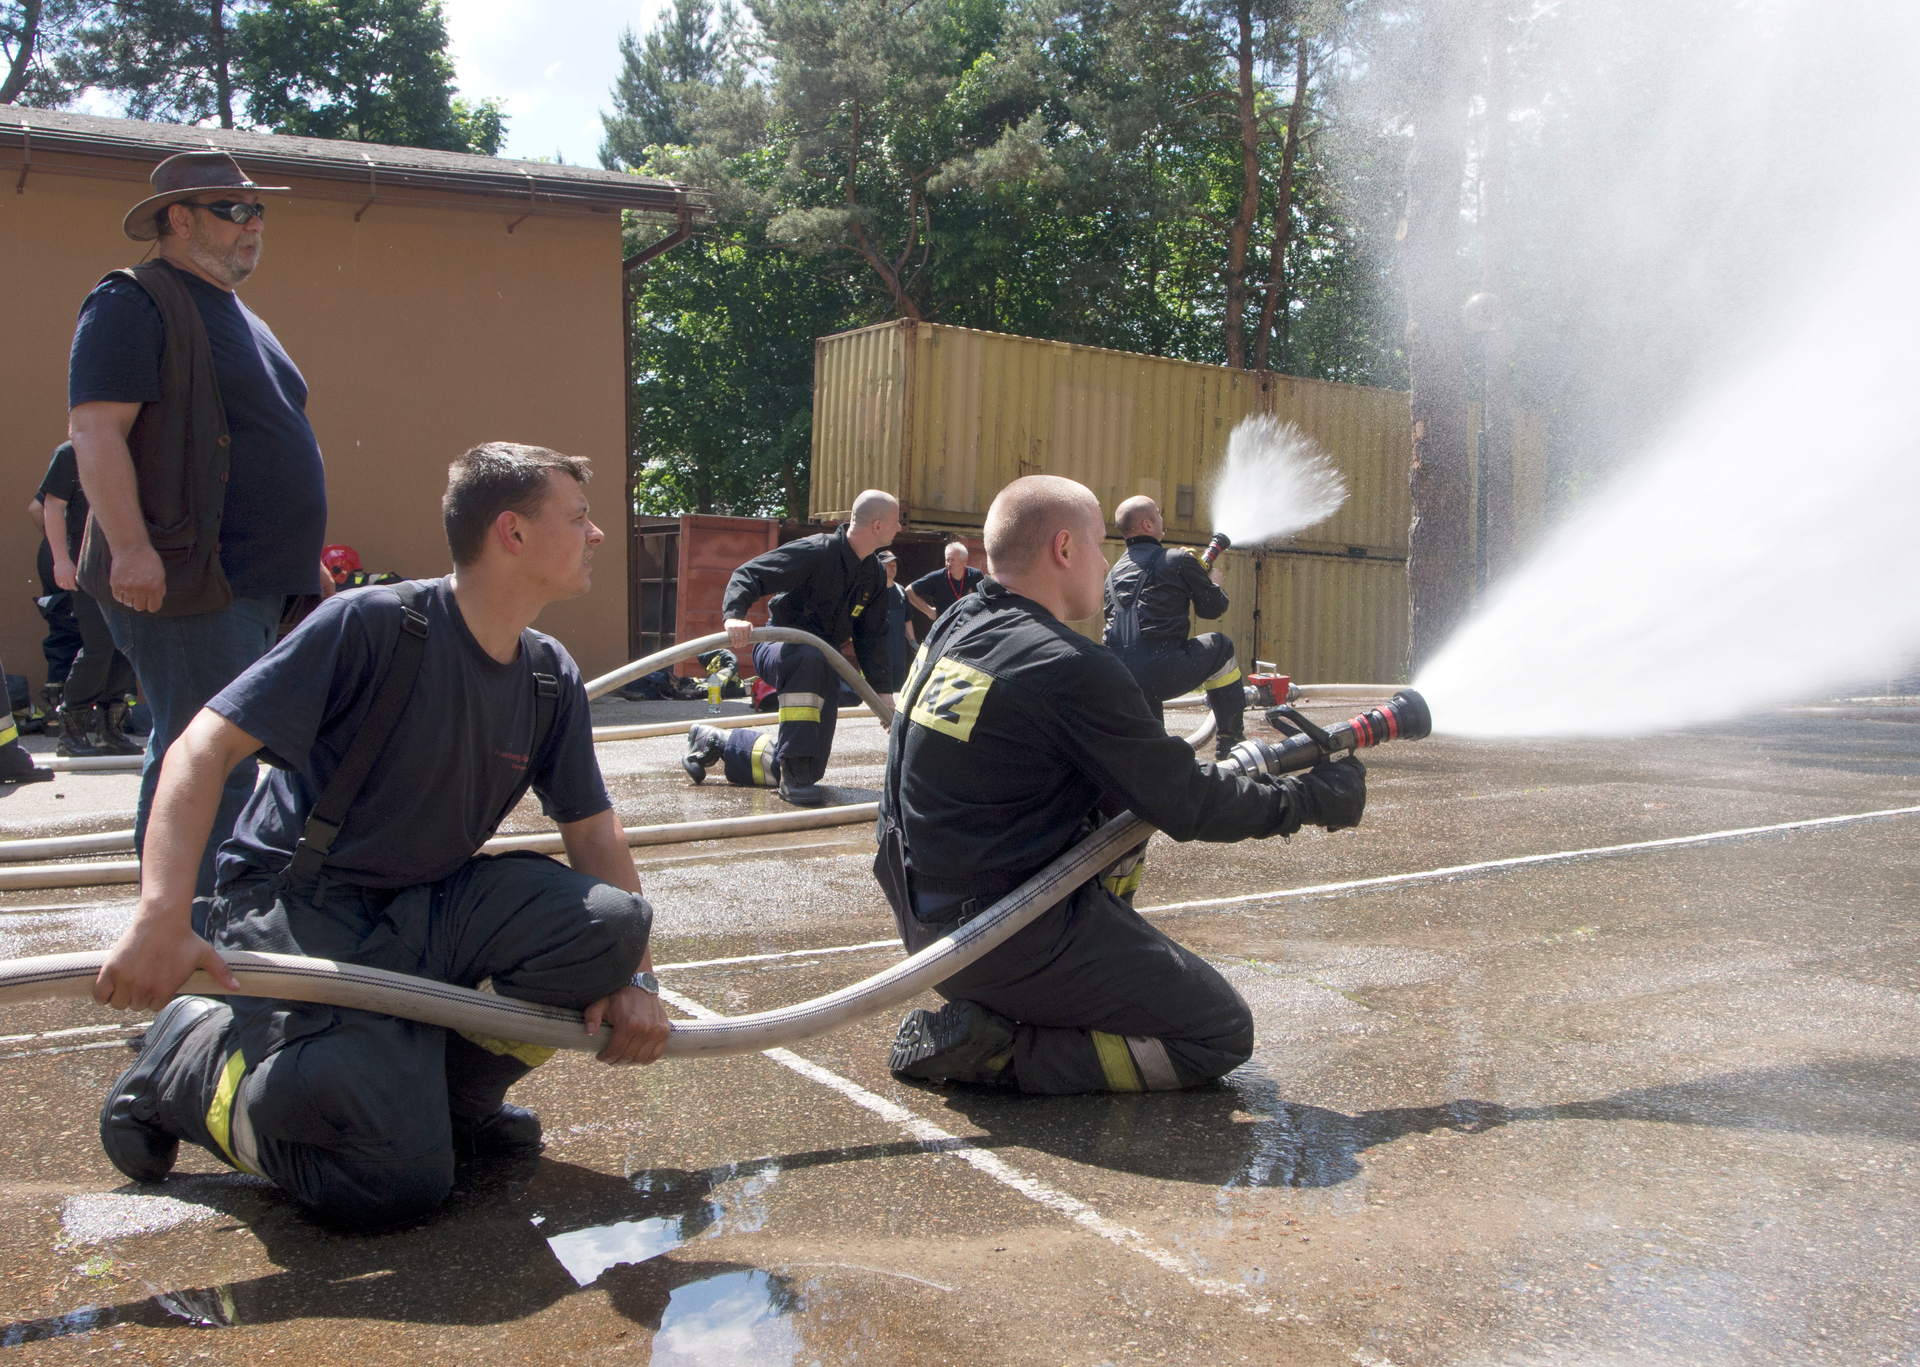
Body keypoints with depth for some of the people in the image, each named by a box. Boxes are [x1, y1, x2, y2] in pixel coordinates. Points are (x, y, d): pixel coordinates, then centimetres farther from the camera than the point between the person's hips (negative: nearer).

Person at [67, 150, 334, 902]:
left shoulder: (241, 319, 25)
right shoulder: (133, 302, -5)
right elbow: (95, 429, -15)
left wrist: (302, 557, 27)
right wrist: (129, 545, -25)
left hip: (260, 584, 9)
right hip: (187, 580, -9)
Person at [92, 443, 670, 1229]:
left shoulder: (551, 680, 3)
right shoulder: (371, 625, -17)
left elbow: (593, 832, 8)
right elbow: (204, 748, -20)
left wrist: (636, 976, -3)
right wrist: (162, 919, -33)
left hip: (425, 912, 6)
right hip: (298, 908, -6)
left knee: (611, 920, -23)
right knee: (398, 1179, -25)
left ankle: (450, 1089, 1)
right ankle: (197, 1060, 2)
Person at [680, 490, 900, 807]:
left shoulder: (875, 575, 3)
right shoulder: (816, 552, -21)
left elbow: (871, 637, 7)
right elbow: (749, 574, -25)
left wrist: (882, 688, -2)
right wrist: (734, 614, -44)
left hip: (824, 664, 7)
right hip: (779, 648, -7)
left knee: (812, 766, 4)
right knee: (811, 659, -44)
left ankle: (716, 742, 26)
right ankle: (794, 775, -38)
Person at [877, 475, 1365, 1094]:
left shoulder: (955, 625, 5)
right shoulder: (1070, 668, -22)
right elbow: (1186, 805, -12)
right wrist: (1310, 799, 2)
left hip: (925, 914, 9)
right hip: (1003, 940, -9)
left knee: (1117, 793, 26)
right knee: (1222, 1034, 2)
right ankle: (995, 1051, -7)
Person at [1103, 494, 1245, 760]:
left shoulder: (1114, 571, 20)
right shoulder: (1178, 560, 1)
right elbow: (1213, 607, 11)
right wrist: (1215, 582, 34)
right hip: (1164, 674, -6)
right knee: (1220, 646, 20)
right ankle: (1230, 741, 23)